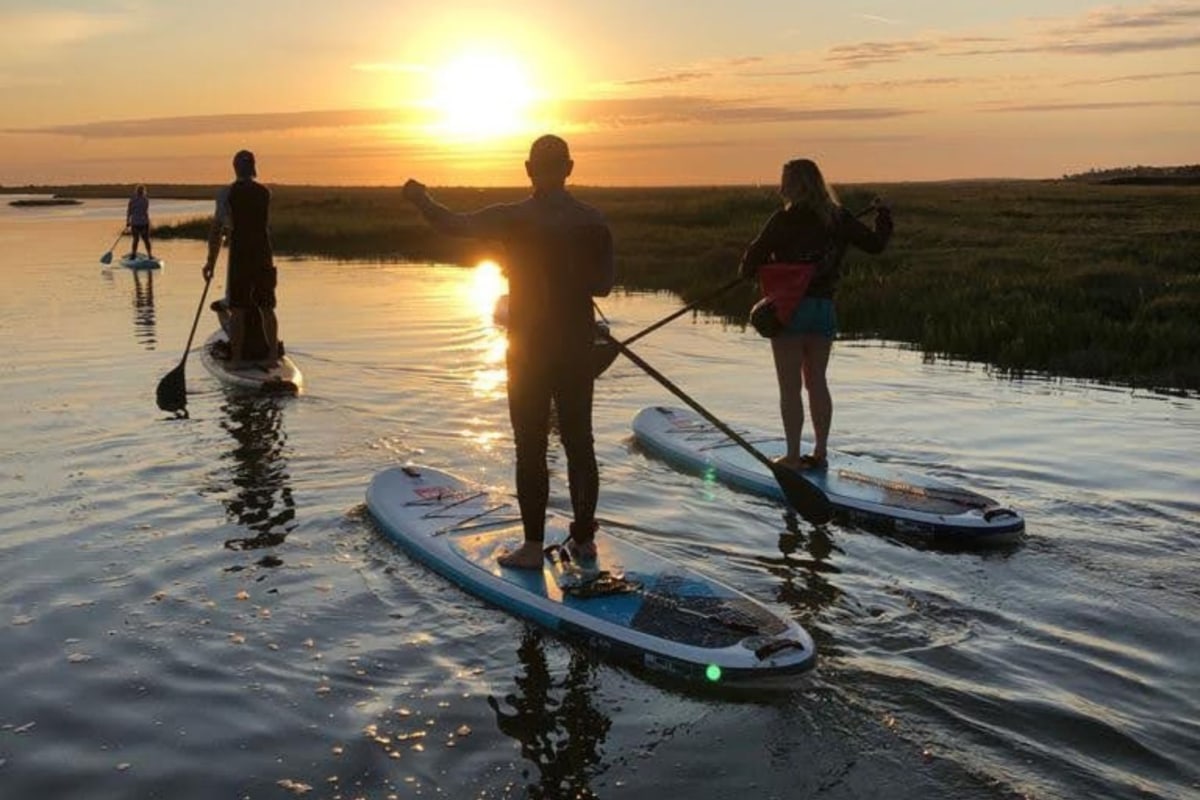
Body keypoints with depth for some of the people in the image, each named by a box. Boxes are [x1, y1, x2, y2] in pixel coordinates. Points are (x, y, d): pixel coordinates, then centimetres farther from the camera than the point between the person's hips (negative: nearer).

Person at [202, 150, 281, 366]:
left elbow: (216, 230, -7)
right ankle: (273, 354, 14)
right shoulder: (265, 193, 4)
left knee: (237, 310, 3)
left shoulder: (227, 193, -6)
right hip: (264, 257, 3)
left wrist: (211, 261, -1)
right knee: (267, 309, 11)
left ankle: (237, 357, 5)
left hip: (239, 257, -3)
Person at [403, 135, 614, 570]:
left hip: (529, 349, -3)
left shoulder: (514, 219, -11)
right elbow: (603, 285, 3)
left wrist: (421, 197, 16)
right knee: (579, 442, 12)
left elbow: (453, 224, -2)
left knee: (531, 447, 3)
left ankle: (533, 546, 7)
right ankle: (583, 538, 20)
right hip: (579, 348, 3)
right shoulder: (595, 222, -3)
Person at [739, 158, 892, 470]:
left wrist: (747, 271, 11)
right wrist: (883, 216, 29)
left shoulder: (784, 220, -12)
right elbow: (875, 244, 10)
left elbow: (754, 256, -12)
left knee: (790, 387, 2)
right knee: (817, 382, 15)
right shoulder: (838, 218, 3)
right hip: (824, 308, 5)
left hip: (790, 308, -5)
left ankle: (793, 456, 5)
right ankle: (820, 452, 20)